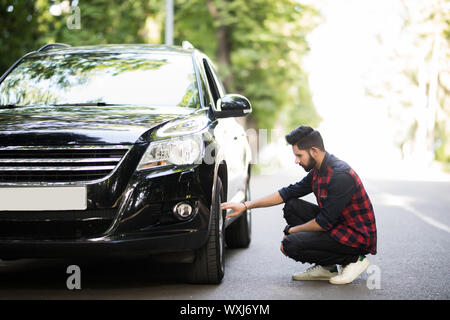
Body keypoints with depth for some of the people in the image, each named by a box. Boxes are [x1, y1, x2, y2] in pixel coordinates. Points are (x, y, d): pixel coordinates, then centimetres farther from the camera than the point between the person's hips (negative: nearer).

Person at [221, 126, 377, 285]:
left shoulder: (340, 175, -25)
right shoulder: (317, 171, 5)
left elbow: (325, 223, -24)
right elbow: (288, 193, 12)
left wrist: (292, 230, -9)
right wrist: (245, 205, 6)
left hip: (357, 237, -9)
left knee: (290, 244, -18)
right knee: (291, 206, 5)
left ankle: (353, 260, -5)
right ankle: (326, 267, 7)